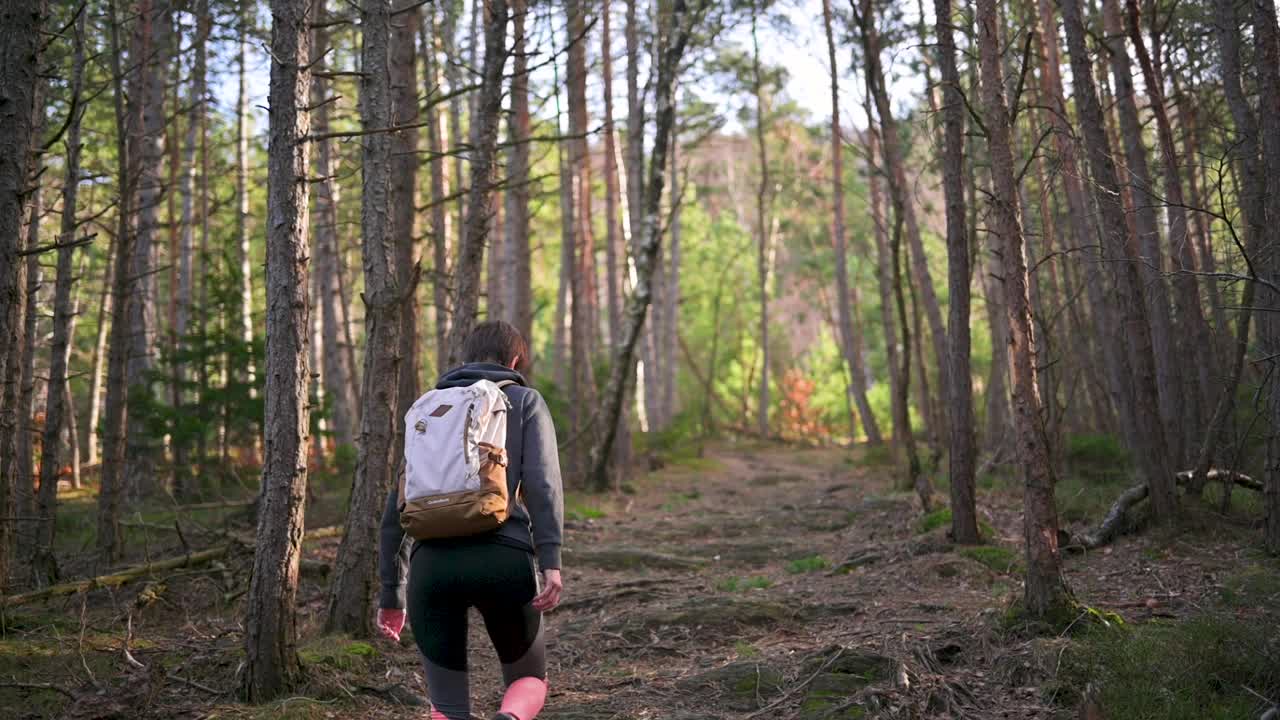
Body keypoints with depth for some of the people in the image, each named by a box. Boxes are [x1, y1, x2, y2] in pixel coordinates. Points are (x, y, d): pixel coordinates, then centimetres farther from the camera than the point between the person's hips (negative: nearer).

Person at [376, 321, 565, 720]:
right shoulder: (525, 401, 16)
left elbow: (397, 504, 20)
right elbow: (542, 480, -3)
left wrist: (392, 594, 24)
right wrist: (551, 561, -10)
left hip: (432, 560, 2)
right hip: (503, 559, -2)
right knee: (529, 681, 18)